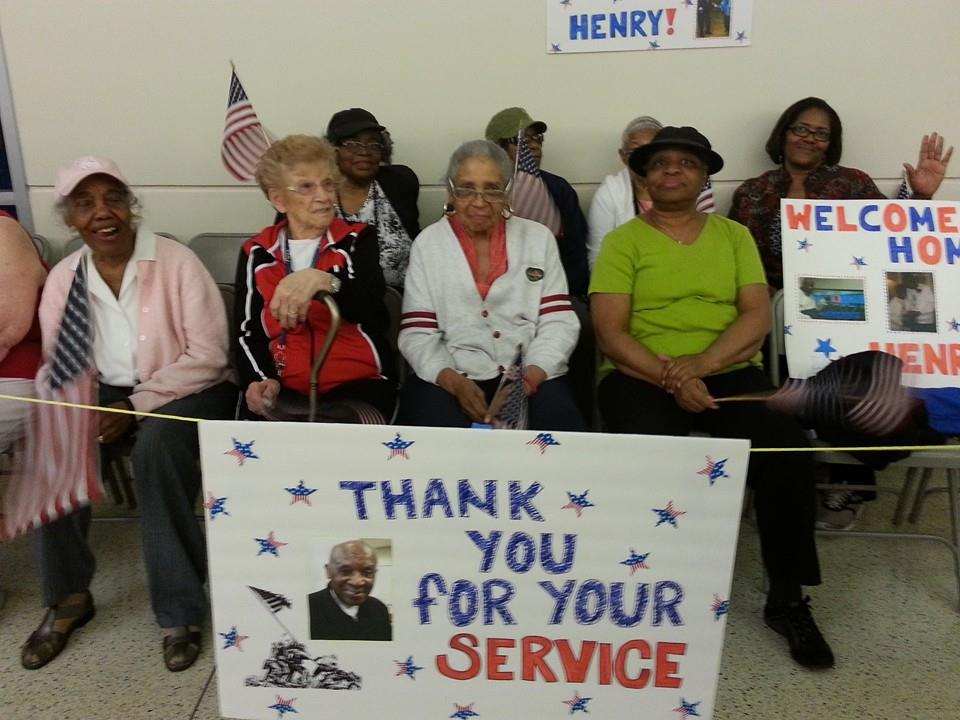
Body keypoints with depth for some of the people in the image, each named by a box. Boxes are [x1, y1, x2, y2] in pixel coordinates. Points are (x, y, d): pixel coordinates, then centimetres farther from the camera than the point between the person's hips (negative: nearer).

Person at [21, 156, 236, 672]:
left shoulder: (176, 262, -12)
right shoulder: (63, 279, 3)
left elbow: (208, 355, -15)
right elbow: (58, 363, 7)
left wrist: (136, 406, -20)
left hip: (186, 391, -4)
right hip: (109, 392, 5)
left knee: (155, 446, -34)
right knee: (50, 447, -22)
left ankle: (180, 609, -18)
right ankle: (68, 596, 0)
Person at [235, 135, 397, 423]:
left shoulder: (358, 239, 7)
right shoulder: (257, 253, 13)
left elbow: (373, 314, -12)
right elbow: (247, 334, 12)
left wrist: (322, 280, -31)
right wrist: (260, 379, -9)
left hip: (357, 385, -1)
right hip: (284, 391, 2)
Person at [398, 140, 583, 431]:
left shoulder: (538, 237, 11)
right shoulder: (428, 243, 8)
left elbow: (558, 321, 4)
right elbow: (417, 334, 2)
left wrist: (531, 376, -15)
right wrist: (454, 382, -17)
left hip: (532, 376, 1)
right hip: (447, 376, -1)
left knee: (562, 427, -28)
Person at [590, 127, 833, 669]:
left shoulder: (734, 236, 16)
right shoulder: (624, 241, 7)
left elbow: (758, 314, 4)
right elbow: (610, 331, -4)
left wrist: (701, 364, -13)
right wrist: (671, 378, -17)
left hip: (729, 372, 3)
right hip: (642, 376, -2)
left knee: (789, 447, -23)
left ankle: (788, 598, -4)